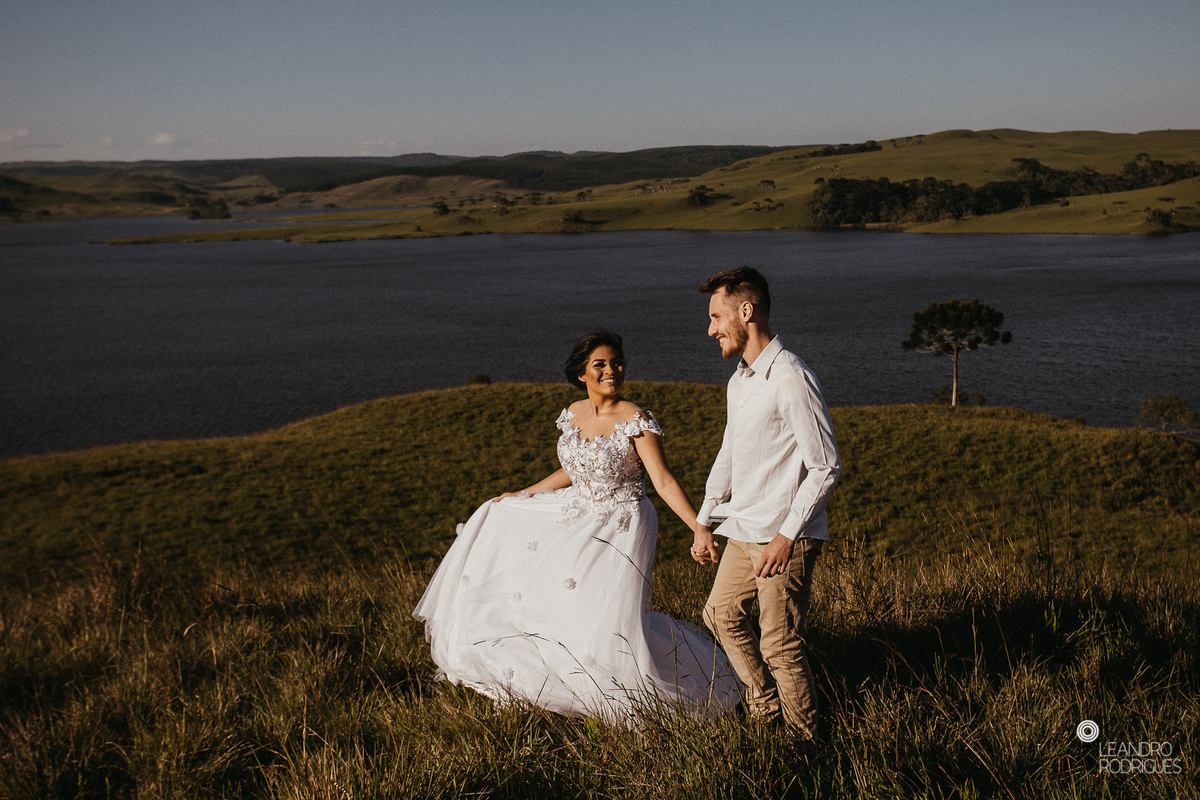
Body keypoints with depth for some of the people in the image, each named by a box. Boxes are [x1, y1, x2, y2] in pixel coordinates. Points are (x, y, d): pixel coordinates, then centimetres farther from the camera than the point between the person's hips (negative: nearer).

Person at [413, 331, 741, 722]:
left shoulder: (637, 421, -18)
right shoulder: (573, 414, 2)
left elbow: (664, 481, -21)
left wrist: (699, 529, -31)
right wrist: (523, 495, 22)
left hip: (621, 528, -8)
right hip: (577, 519, 8)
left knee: (612, 623, -17)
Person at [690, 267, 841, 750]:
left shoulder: (791, 379, -18)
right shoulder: (739, 381, 12)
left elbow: (826, 467, -19)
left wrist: (786, 535, -21)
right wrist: (704, 522, 20)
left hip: (785, 537, -10)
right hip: (743, 530, 10)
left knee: (780, 644, -3)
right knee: (721, 613, 20)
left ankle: (803, 743, 14)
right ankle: (766, 709, 35)